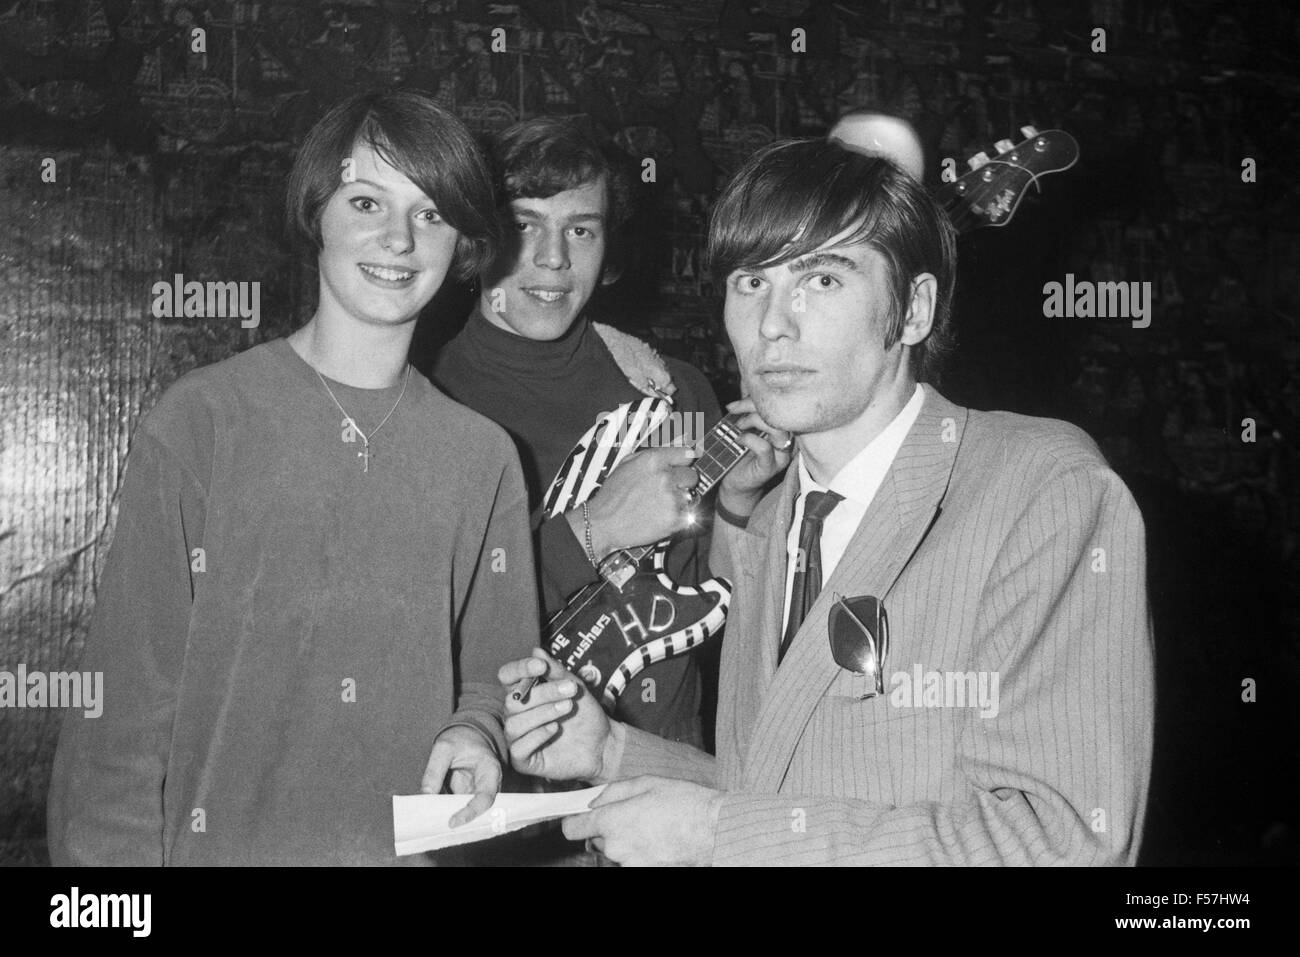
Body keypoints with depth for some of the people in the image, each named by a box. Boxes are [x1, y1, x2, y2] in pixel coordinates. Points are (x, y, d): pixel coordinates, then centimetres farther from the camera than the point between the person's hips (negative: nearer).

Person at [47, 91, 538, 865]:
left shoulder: (484, 456, 0)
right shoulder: (200, 421, -8)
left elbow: (495, 672, 8)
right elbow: (127, 693, -8)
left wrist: (476, 728, -12)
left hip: (417, 846, 2)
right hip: (216, 839, -2)